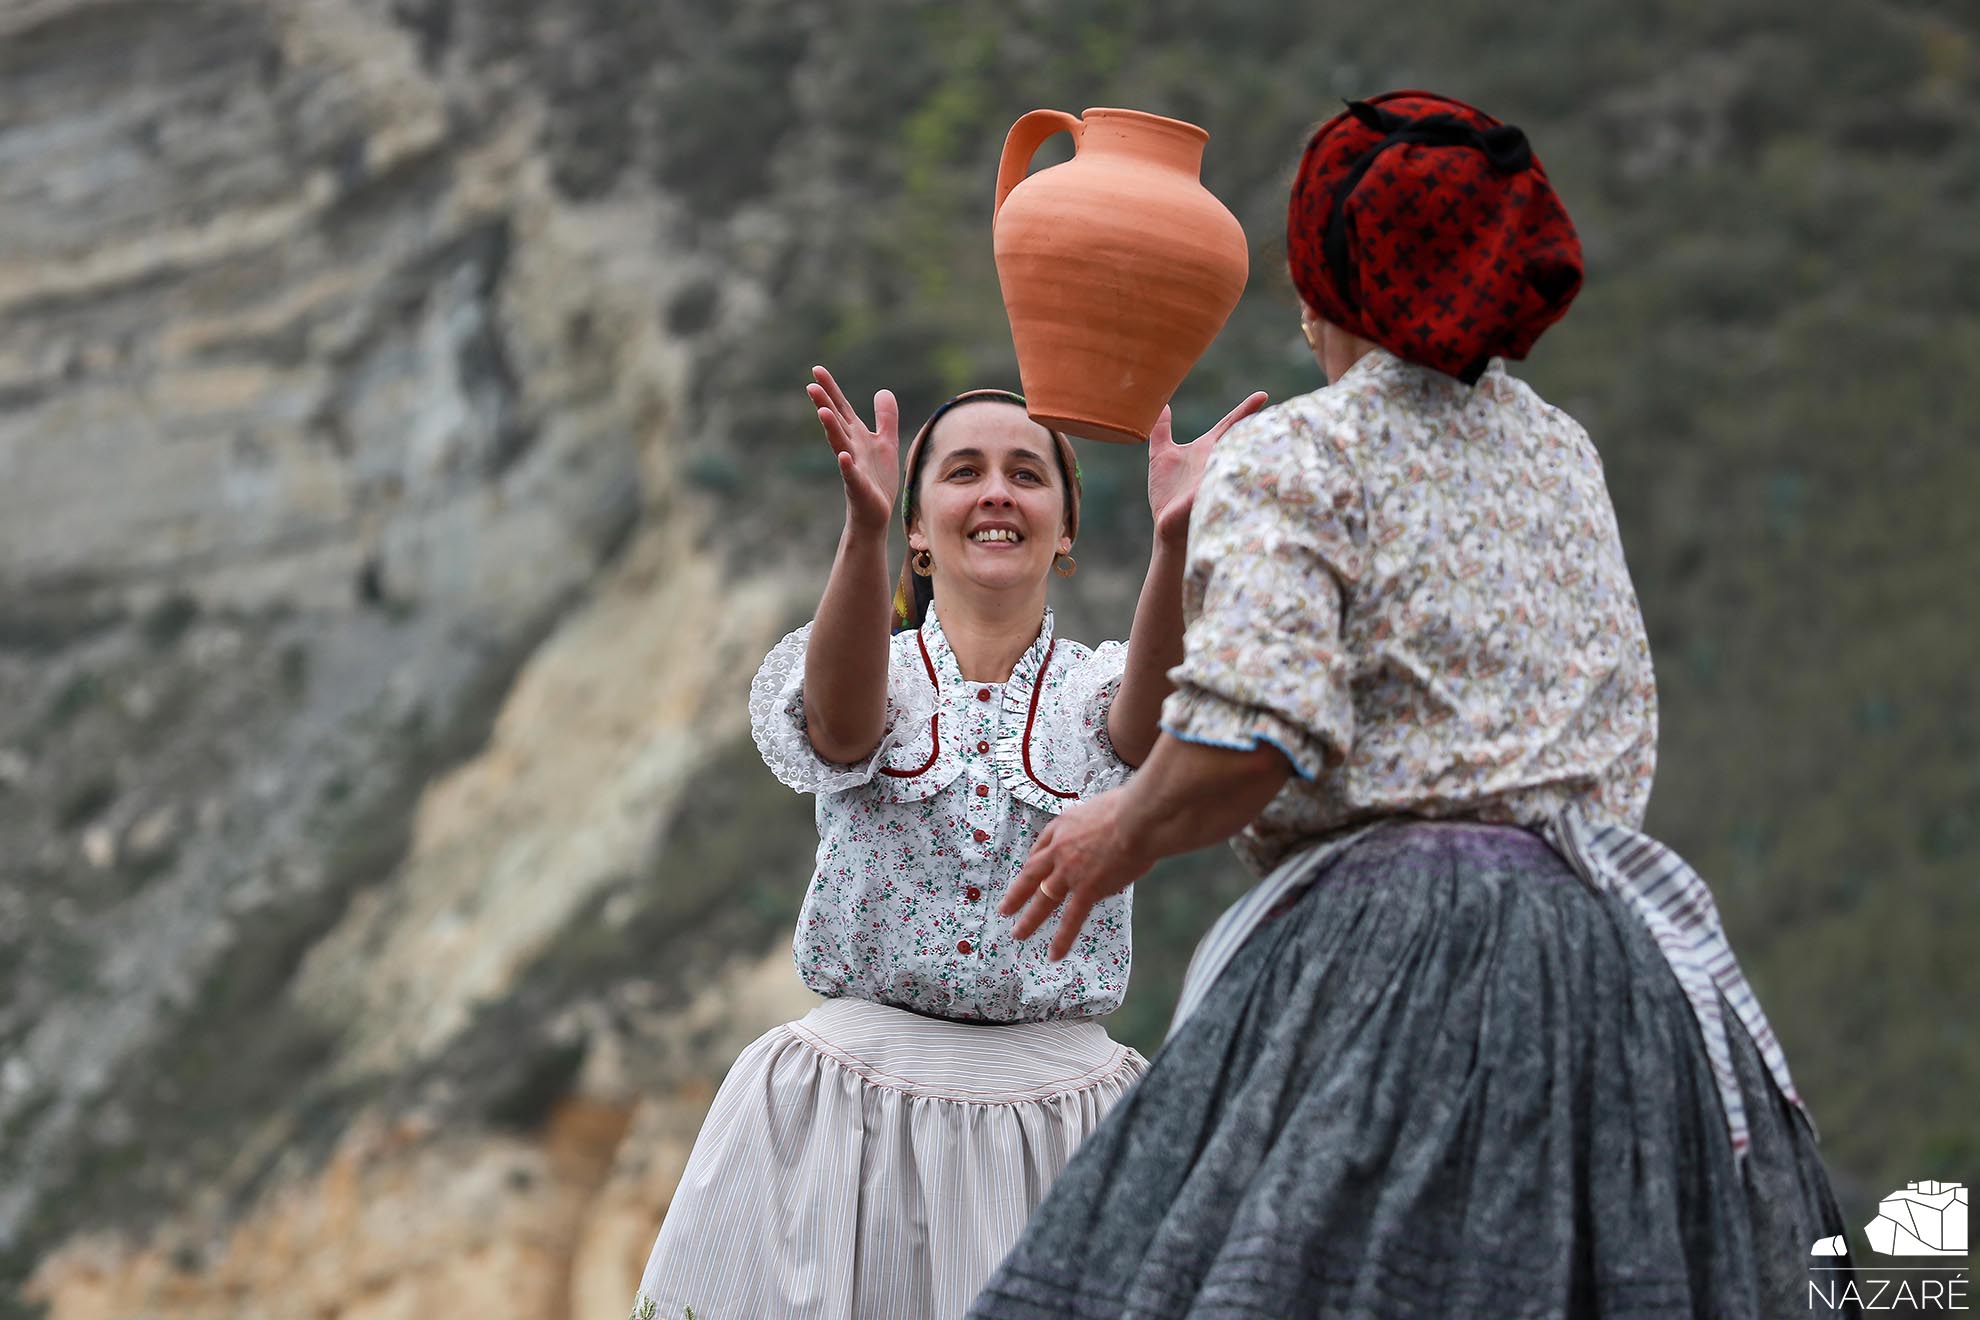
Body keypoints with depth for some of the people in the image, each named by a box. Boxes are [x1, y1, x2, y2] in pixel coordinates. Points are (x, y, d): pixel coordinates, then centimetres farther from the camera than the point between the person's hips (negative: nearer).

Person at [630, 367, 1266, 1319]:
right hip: (859, 1088, 0)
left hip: (1059, 1096, 1)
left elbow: (1148, 724, -20)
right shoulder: (879, 673, 3)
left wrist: (1173, 539, -39)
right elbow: (843, 722, -22)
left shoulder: (1096, 688, 5)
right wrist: (864, 527, -41)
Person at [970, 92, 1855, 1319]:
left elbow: (1256, 737, -19)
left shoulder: (1292, 456, -4)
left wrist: (1126, 831, 3)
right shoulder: (1567, 456, 18)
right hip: (1615, 957, 7)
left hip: (1391, 950, -7)